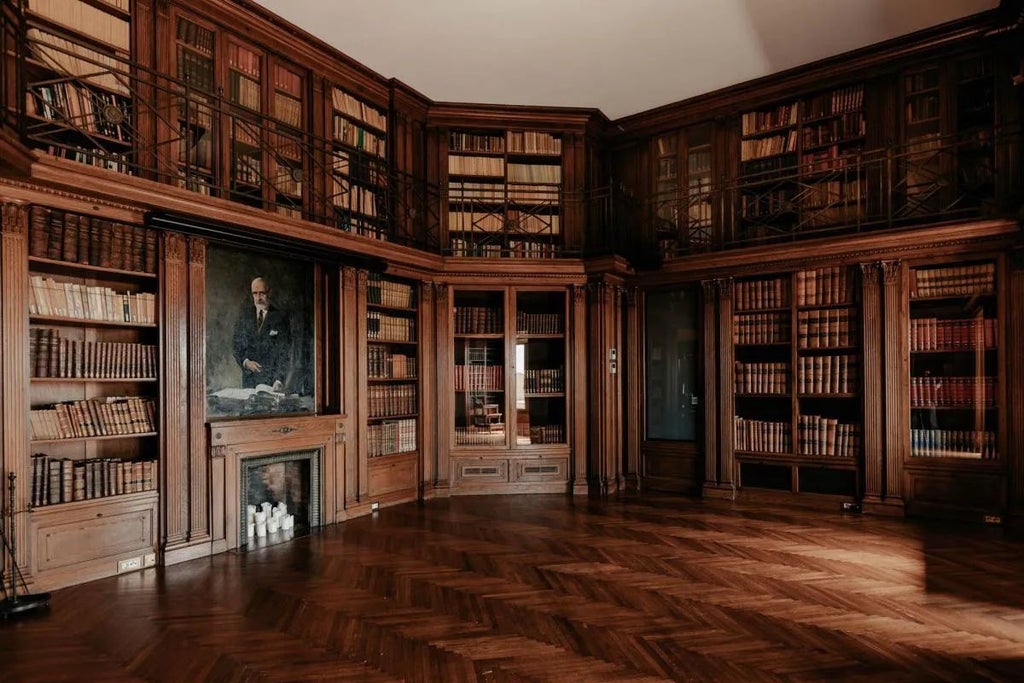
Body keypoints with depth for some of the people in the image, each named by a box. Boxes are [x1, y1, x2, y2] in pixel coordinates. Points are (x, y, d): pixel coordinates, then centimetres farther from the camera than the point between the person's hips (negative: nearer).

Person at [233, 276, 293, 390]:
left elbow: (285, 352, -6)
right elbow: (237, 346, 12)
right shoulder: (244, 315, 9)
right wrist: (245, 362, -8)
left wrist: (279, 380, -15)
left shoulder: (280, 317, -2)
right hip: (249, 379, 3)